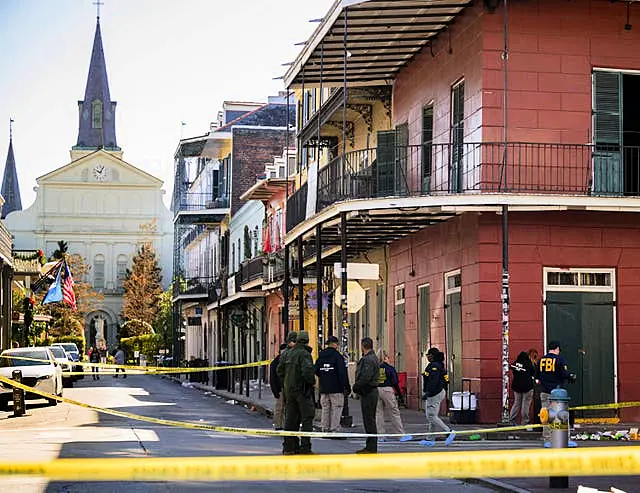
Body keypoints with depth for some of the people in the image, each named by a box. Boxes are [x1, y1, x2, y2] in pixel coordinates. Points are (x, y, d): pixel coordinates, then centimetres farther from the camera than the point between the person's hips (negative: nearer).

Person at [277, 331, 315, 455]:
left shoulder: (287, 353, 8)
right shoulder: (305, 354, -14)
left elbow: (279, 370, 11)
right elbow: (307, 371, -24)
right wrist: (312, 381, -7)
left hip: (289, 390, 7)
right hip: (302, 389, -7)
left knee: (290, 419, 12)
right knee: (306, 418, -1)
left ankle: (289, 447, 14)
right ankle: (305, 447, -4)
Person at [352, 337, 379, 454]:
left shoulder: (368, 359, -17)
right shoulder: (373, 358, 17)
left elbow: (365, 377, -23)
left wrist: (356, 387, -11)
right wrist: (357, 386, 12)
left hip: (368, 393, -11)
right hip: (371, 392, 11)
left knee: (369, 421, -7)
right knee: (370, 421, 14)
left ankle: (371, 448, -5)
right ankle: (370, 446, 20)